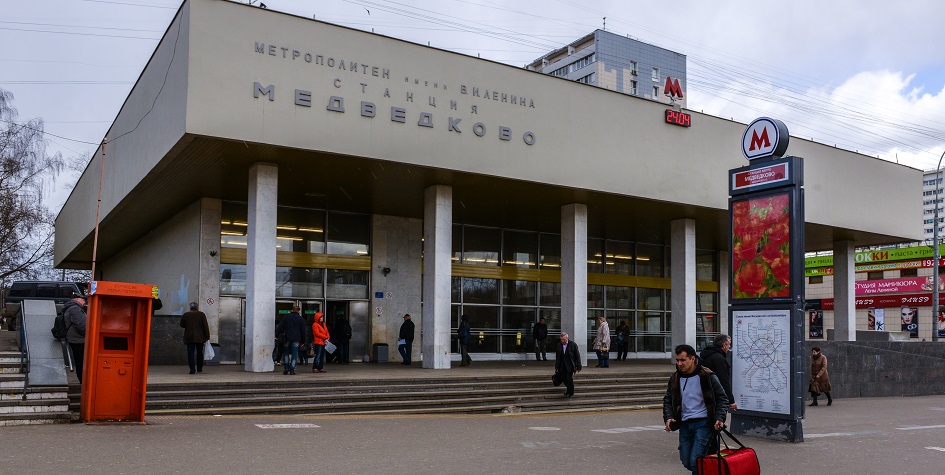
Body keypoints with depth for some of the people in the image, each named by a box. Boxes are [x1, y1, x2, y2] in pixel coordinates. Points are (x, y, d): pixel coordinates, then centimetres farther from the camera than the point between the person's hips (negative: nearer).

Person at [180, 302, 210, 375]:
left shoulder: (185, 315, 1)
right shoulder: (201, 314, -1)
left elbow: (182, 325, 12)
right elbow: (206, 326, -4)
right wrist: (207, 337, -2)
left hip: (189, 338, 0)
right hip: (199, 338, 0)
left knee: (191, 353, -1)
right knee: (199, 353, 13)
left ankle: (192, 369, -10)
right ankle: (199, 369, 19)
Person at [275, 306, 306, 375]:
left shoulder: (285, 317, 8)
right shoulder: (301, 319, 6)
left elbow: (280, 327, 2)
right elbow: (303, 331, 7)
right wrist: (303, 340, 12)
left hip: (286, 338, 1)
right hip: (296, 339, -1)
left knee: (286, 353, 15)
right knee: (294, 355, 1)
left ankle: (286, 368, 7)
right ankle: (292, 370, -4)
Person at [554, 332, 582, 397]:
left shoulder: (573, 344, -9)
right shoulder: (559, 345, 3)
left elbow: (577, 356, -6)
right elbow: (557, 357, 10)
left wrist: (578, 367, -7)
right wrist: (556, 367, 10)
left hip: (570, 365, -4)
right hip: (562, 365, 4)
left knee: (569, 378, -9)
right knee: (563, 378, 2)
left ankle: (570, 392, 12)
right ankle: (569, 388, 30)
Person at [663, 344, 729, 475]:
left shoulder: (707, 376, -7)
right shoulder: (675, 379, 7)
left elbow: (722, 398, -2)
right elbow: (668, 400, 14)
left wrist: (719, 418, -15)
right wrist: (668, 417, -4)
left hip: (703, 423, -5)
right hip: (684, 424, 5)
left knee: (695, 460, -15)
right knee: (686, 462, 10)